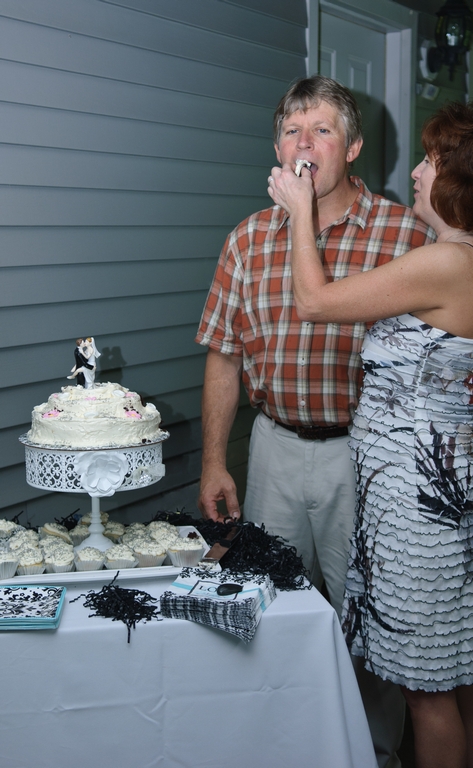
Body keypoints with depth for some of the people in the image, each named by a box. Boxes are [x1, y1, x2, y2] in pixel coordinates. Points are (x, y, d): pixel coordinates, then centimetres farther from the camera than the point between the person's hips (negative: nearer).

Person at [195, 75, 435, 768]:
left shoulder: (407, 234, -8)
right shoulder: (249, 240, 4)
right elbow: (226, 356, 7)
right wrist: (213, 463, 5)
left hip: (363, 451, -3)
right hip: (274, 446, 4)